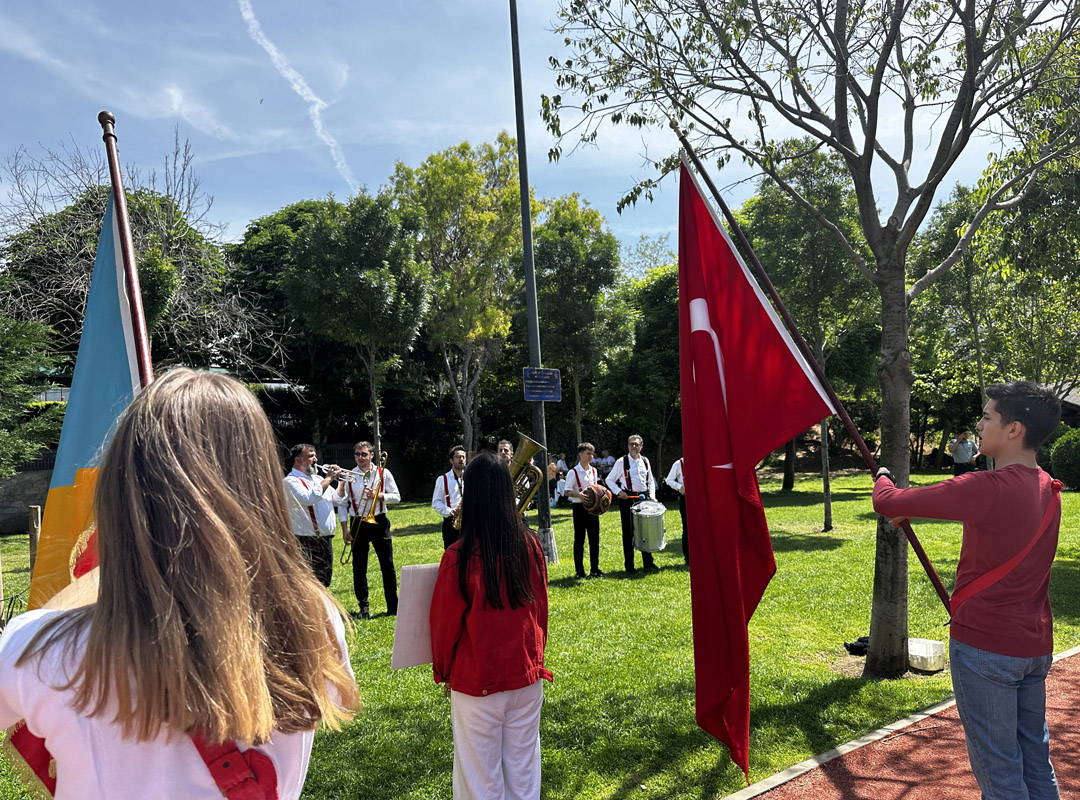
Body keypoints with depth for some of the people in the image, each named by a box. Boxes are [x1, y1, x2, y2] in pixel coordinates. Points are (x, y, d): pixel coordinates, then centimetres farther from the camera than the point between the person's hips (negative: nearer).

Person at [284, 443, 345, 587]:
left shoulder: (317, 479, 17)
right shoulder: (291, 481, -9)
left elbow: (338, 500, 21)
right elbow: (309, 498, -27)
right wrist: (328, 478, -17)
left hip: (325, 541, 8)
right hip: (307, 543, -8)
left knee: (324, 583, 16)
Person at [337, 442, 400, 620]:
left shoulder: (383, 473, 3)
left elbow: (396, 497, 3)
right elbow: (342, 503, 3)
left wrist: (378, 496, -15)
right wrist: (345, 529, -3)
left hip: (379, 522, 0)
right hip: (357, 523, 0)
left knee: (388, 565, 2)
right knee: (359, 567, 5)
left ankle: (393, 606, 12)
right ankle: (364, 607, 16)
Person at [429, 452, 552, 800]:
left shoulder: (460, 557, -21)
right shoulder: (531, 544, -9)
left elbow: (445, 620, -9)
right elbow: (540, 607, 4)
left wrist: (442, 669, 9)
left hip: (477, 680, -3)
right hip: (527, 674, 4)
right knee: (523, 766, 19)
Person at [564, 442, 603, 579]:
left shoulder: (593, 471, 10)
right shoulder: (573, 472, -8)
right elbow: (567, 491, -11)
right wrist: (579, 494, -28)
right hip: (579, 507, -5)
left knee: (594, 538, 8)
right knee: (579, 539, 2)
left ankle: (594, 569, 17)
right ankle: (579, 570, 11)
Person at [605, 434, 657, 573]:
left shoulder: (645, 461, 12)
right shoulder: (621, 462, -1)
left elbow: (650, 481, 19)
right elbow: (609, 480, 2)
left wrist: (652, 495, 5)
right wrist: (619, 492, -12)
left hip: (643, 497, 4)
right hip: (627, 498, -4)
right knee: (628, 532, 1)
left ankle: (648, 563, 19)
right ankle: (629, 565, 9)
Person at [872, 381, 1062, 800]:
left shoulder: (988, 489, -23)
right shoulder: (1048, 489, 4)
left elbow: (886, 503, -19)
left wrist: (882, 477, 3)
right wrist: (914, 509, 20)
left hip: (985, 644, -8)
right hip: (1035, 646, 8)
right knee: (1036, 762, 19)